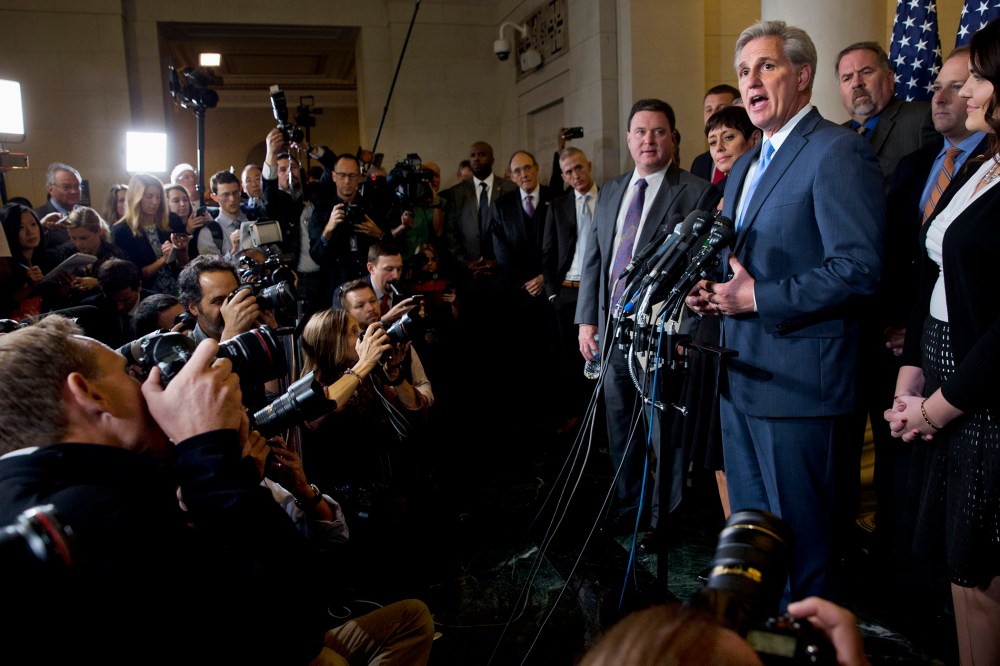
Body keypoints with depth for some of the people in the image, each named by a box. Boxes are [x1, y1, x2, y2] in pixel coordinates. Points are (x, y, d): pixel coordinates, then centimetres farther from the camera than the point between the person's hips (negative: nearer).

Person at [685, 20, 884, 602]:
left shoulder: (839, 151, -12)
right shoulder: (744, 166, 17)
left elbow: (860, 267, -21)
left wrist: (757, 298, -22)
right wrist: (711, 292, 5)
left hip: (798, 379, -9)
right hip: (741, 376, 9)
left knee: (801, 536, 5)